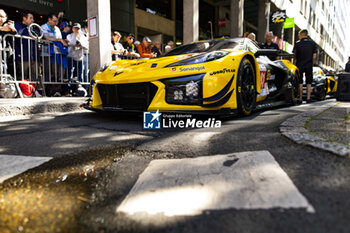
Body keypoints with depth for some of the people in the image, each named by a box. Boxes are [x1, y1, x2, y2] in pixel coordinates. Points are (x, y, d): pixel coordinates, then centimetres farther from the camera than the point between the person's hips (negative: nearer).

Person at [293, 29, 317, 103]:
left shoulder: (297, 43, -3)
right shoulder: (312, 43, 5)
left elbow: (294, 55, -4)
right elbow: (314, 55, 4)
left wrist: (295, 62, 10)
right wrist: (311, 62, 16)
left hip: (300, 65, -2)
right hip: (309, 65, 2)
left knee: (300, 82, 3)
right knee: (309, 83, 9)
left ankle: (300, 99, 2)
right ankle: (308, 98, 5)